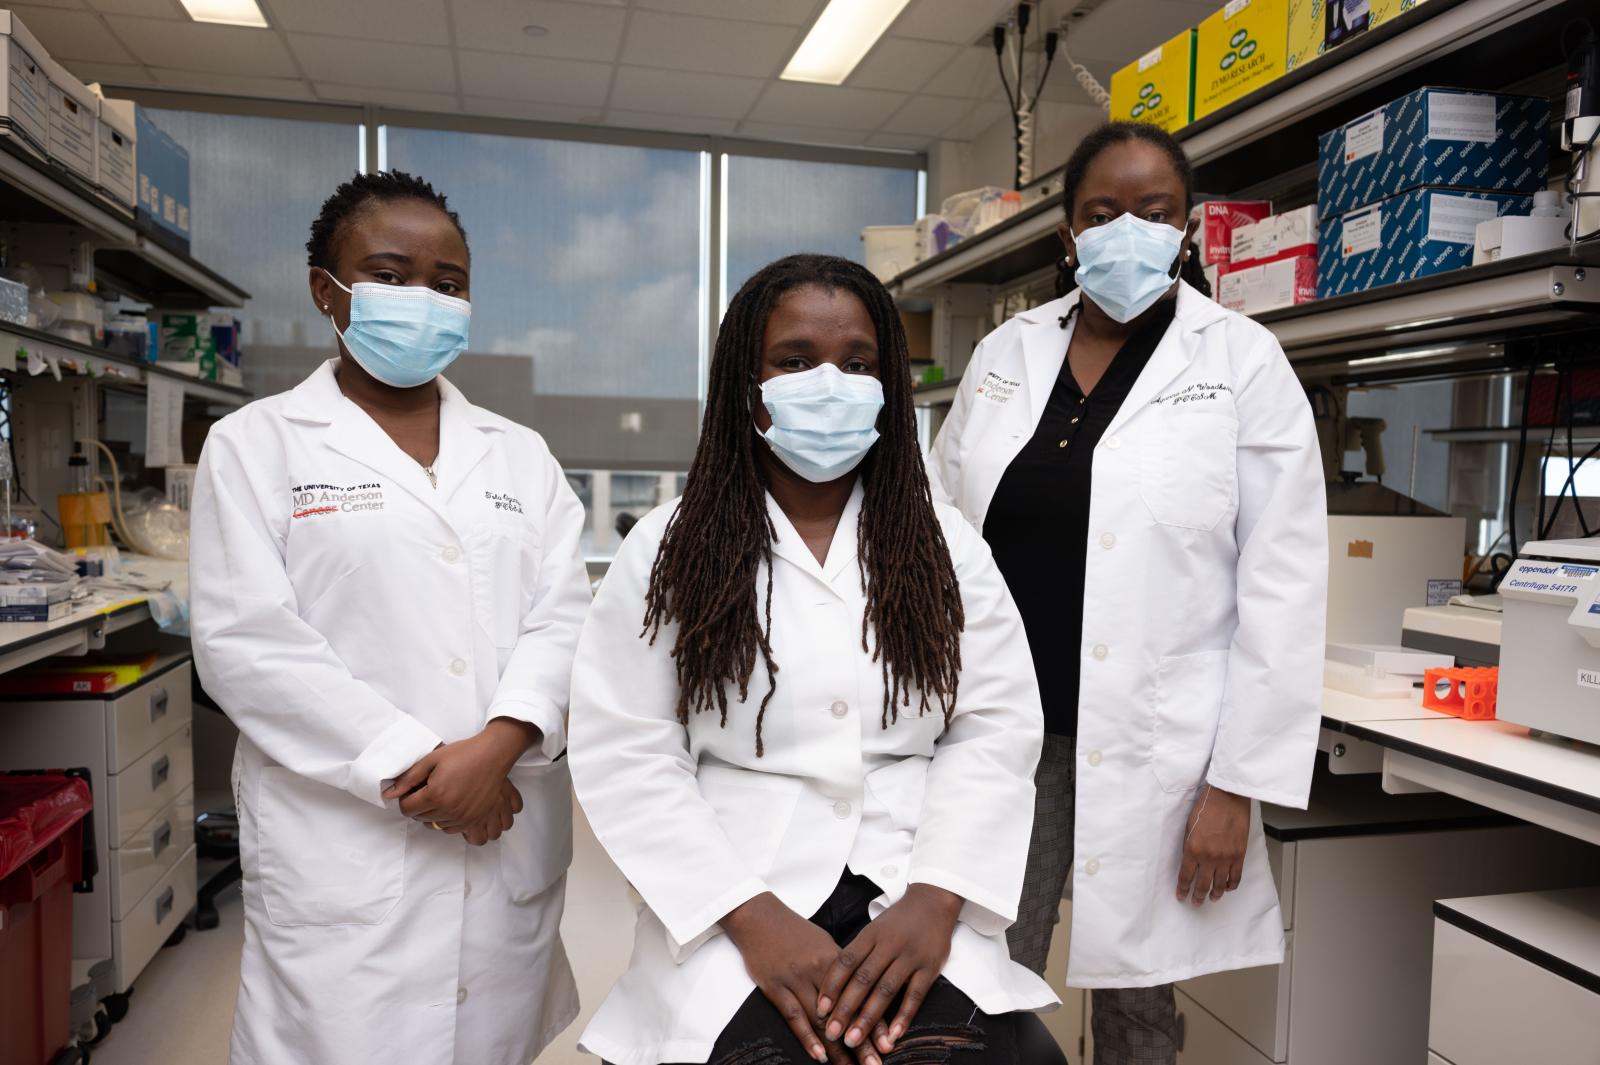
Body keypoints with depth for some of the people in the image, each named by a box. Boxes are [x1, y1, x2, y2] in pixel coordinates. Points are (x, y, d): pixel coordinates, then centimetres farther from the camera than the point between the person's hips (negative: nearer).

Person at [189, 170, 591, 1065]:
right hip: (344, 852, -2)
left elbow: (563, 617, 3)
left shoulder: (521, 455, 12)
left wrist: (496, 746, -15)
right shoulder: (257, 444, 3)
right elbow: (247, 640, -7)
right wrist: (412, 768, -13)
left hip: (512, 846, 3)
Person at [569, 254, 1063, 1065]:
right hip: (736, 907, -1)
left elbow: (996, 729, 3)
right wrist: (754, 916, -14)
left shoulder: (946, 547, 10)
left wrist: (935, 898, -12)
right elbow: (626, 754, -3)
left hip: (912, 900, 2)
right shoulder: (668, 550, 3)